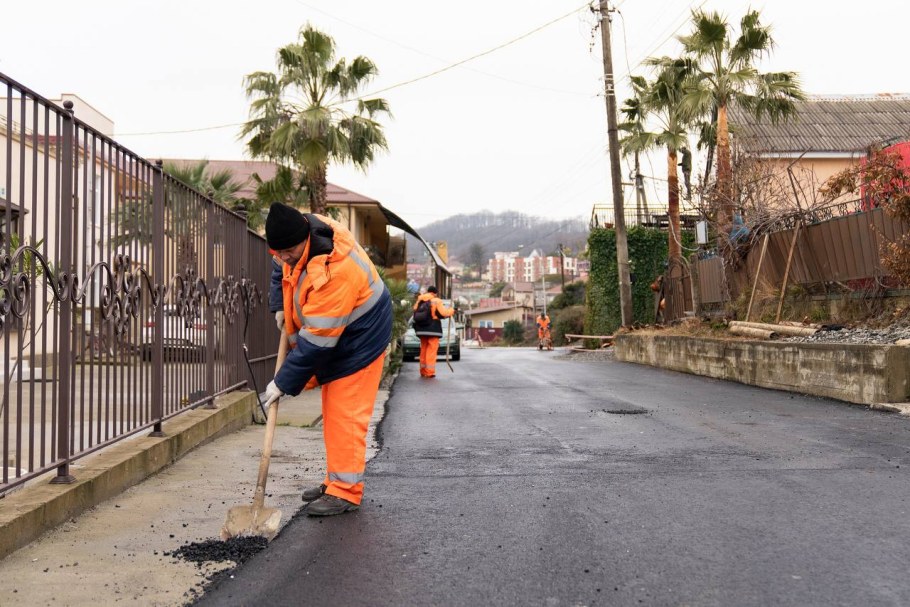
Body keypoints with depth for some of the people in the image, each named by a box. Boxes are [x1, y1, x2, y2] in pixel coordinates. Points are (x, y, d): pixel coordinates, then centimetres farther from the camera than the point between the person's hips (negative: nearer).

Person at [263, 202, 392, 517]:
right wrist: (279, 306, 0)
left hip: (359, 340, -9)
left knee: (345, 415, -9)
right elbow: (280, 267, 13)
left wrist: (283, 383, -26)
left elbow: (317, 341, -33)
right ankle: (336, 480, 25)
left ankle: (346, 491, 0)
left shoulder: (335, 271, -37)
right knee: (333, 413, 15)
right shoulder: (299, 231, -12)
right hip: (332, 336, 9)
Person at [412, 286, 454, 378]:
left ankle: (423, 371, 18)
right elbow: (443, 313, -12)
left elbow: (415, 310, 8)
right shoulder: (436, 301, -7)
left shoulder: (420, 300, 8)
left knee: (423, 349, 14)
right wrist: (452, 310, 5)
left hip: (421, 329, 6)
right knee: (432, 350, -3)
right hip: (433, 329, -5)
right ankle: (430, 372, -8)